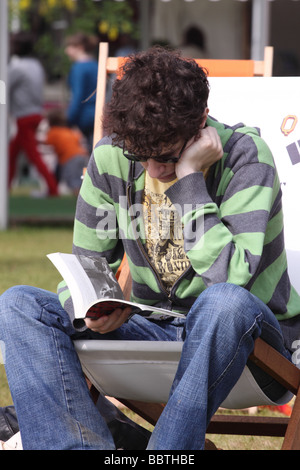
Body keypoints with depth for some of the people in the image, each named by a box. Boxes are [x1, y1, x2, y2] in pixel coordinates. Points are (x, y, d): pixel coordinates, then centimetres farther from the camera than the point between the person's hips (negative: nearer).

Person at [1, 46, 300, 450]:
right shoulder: (110, 158, -3)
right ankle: (87, 446, -36)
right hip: (155, 330, 5)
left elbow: (229, 277, -28)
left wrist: (189, 177, -26)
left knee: (225, 303, -40)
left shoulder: (245, 155, -16)